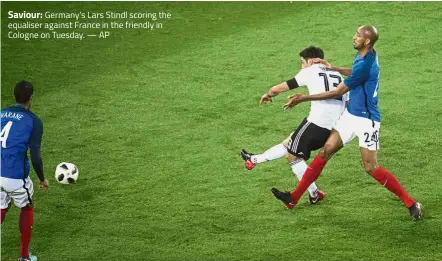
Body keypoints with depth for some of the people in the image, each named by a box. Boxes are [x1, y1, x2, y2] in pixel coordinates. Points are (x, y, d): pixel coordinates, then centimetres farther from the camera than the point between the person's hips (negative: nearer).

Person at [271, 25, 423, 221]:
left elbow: (337, 92, -21)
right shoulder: (364, 54, 2)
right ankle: (294, 198, 8)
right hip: (351, 115, 9)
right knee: (325, 152, 5)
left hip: (366, 120, -9)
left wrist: (304, 98, -15)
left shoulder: (365, 65, -27)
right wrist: (332, 68, 19)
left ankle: (411, 204, 4)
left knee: (371, 168, -9)